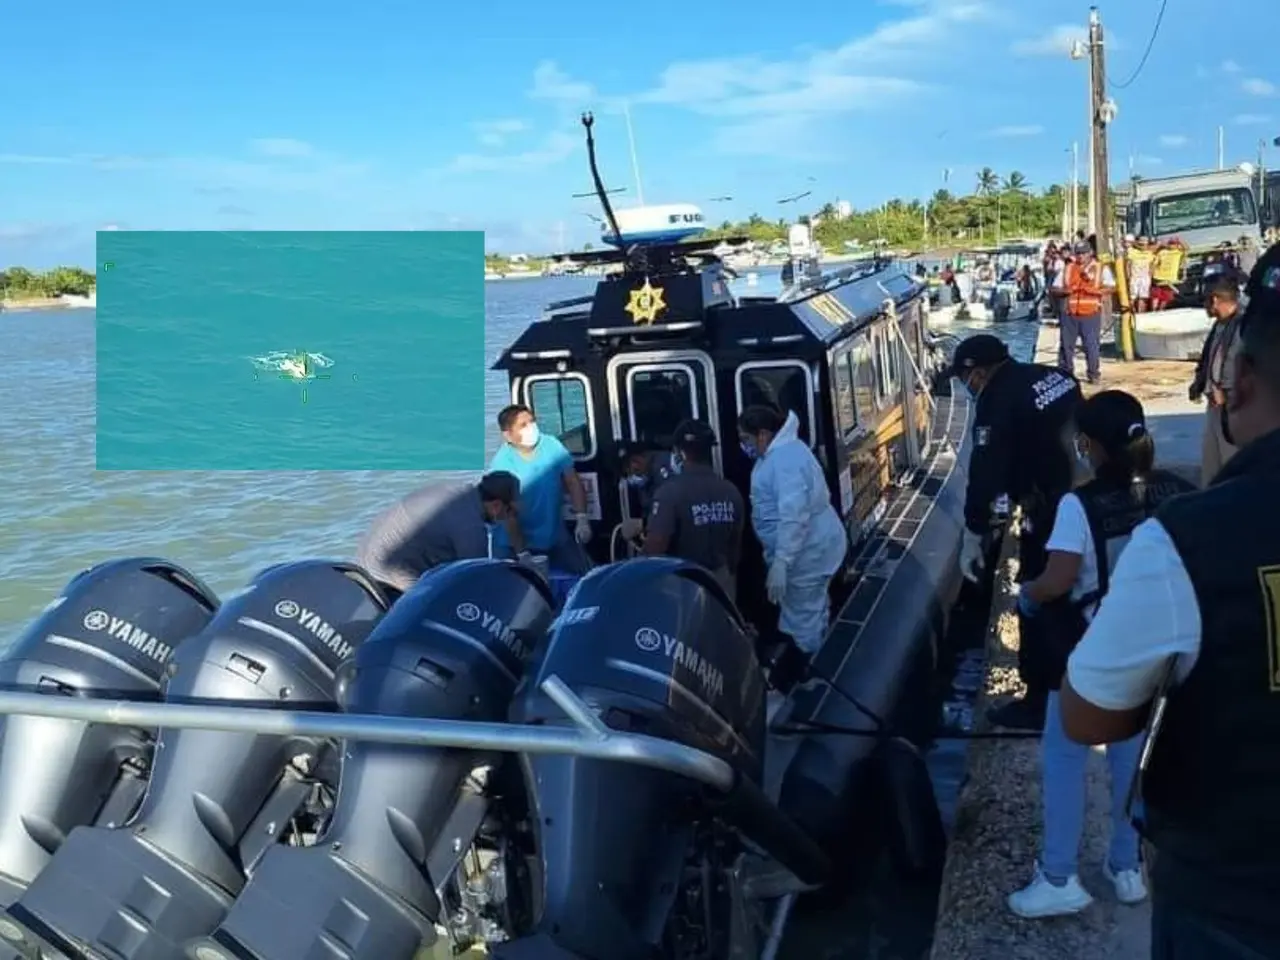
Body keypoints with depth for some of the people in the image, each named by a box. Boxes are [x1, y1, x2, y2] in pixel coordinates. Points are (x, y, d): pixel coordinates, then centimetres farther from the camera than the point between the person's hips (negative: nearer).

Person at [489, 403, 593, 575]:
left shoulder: (552, 445, -7)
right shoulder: (501, 464, -17)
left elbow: (573, 482, 1)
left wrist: (581, 518, -10)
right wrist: (522, 553, -20)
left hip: (557, 537, 3)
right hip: (521, 542, -3)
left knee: (586, 576, 2)